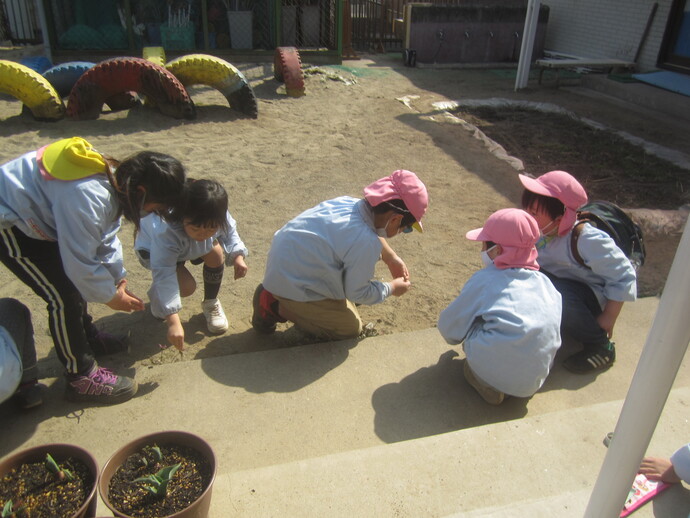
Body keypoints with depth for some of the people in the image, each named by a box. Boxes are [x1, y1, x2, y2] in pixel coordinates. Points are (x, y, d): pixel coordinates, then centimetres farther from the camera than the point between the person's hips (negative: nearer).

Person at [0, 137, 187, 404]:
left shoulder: (114, 177, -7)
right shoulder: (86, 197, -37)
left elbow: (105, 237, 5)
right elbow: (80, 262, -28)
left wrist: (118, 278, 3)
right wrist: (110, 296, -13)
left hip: (33, 212, 9)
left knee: (72, 280, 18)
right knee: (64, 296, -10)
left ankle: (89, 340, 39)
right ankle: (82, 377, 4)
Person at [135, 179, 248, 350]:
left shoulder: (217, 219, -33)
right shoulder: (166, 232, -47)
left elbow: (230, 232, -8)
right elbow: (165, 276, -49)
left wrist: (238, 256, -28)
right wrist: (173, 322, -53)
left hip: (190, 248, 5)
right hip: (153, 248, -5)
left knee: (216, 253, -23)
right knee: (186, 287, -26)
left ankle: (210, 303, 3)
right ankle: (156, 295, 11)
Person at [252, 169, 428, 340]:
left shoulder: (351, 202, -6)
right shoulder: (366, 243, -31)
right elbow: (358, 293, -14)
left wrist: (392, 259, 19)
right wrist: (392, 288, 2)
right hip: (292, 286, -8)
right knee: (351, 328, 6)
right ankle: (279, 307, 2)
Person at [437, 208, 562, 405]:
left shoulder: (484, 280, -3)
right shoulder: (544, 281, 10)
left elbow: (449, 326, 3)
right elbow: (554, 329, 18)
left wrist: (456, 338, 27)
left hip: (495, 373, -5)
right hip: (536, 380, 6)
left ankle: (484, 381, 3)